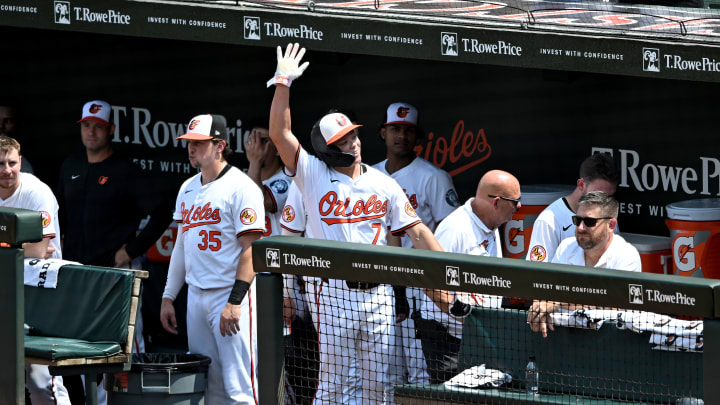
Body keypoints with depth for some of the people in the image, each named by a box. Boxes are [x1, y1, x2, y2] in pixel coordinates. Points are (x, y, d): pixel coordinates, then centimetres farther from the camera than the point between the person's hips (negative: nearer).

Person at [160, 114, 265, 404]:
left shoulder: (241, 187, -9)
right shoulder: (188, 189, 15)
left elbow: (251, 249, -14)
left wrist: (235, 301, -20)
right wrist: (168, 297, 17)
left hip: (231, 294, -8)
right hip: (196, 297, 8)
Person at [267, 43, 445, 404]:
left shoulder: (382, 184, 8)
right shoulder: (313, 176, 0)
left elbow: (416, 230, 7)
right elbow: (279, 133, -9)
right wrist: (283, 82, -13)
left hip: (378, 295, 3)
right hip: (335, 293, -3)